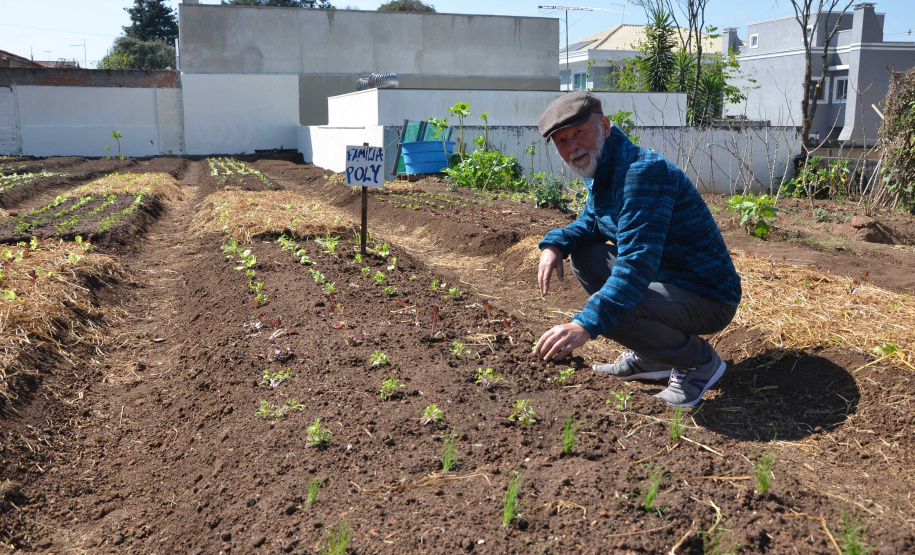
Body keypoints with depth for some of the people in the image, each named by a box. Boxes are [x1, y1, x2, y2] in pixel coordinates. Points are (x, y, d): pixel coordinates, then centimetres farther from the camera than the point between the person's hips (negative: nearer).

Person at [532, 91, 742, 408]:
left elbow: (637, 263, -35)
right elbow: (590, 223, 21)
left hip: (709, 299, -10)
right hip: (668, 276, 10)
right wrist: (556, 244, -3)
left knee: (606, 309, -30)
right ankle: (650, 357, 14)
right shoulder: (604, 170, 6)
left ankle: (699, 361, -4)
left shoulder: (642, 171, -25)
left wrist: (585, 325, -44)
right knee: (583, 257, 8)